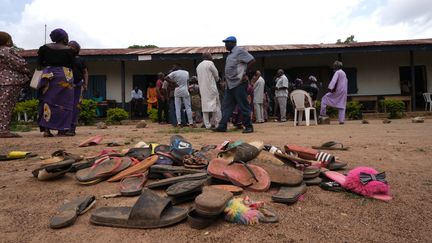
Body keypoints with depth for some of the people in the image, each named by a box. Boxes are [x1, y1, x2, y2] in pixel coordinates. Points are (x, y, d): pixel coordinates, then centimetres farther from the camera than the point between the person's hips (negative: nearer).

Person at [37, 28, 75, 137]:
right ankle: (61, 130, -4)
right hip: (64, 77, -3)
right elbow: (71, 65, 1)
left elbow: (39, 64, 8)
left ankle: (46, 129, 1)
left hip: (48, 76, 3)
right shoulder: (69, 50, -1)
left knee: (47, 101, 7)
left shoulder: (44, 48, 8)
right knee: (63, 103, -1)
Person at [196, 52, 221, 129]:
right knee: (216, 105, -1)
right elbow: (216, 75, 0)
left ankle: (207, 125, 4)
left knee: (205, 105, 5)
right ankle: (218, 123, -3)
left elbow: (199, 77, 17)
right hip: (211, 87, -6)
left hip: (202, 89, 6)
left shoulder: (198, 66, 16)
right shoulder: (210, 63, -4)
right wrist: (216, 80, 19)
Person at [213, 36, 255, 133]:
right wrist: (227, 78, 12)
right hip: (230, 84, 10)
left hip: (239, 83, -10)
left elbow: (252, 60, -14)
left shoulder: (239, 51, -8)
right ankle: (222, 126, 13)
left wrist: (244, 72, -12)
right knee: (226, 105, 8)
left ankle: (248, 126, 5)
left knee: (243, 105, -4)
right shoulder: (230, 54, 20)